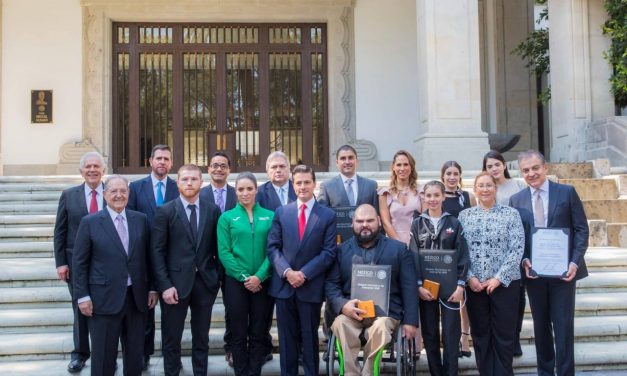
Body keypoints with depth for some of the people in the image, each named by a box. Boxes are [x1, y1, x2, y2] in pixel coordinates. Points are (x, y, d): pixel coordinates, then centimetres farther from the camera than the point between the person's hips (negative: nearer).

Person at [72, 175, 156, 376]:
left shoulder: (141, 219, 5)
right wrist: (83, 296, -6)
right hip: (104, 298, -3)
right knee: (104, 354, 5)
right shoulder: (90, 222, -3)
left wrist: (153, 288, 6)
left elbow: (149, 256, 9)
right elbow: (80, 262, -2)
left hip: (137, 297, 3)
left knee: (135, 352, 12)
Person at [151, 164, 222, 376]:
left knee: (202, 337, 13)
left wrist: (219, 277, 1)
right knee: (171, 339, 7)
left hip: (206, 281, 2)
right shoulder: (165, 211, -3)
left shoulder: (213, 210, 4)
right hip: (176, 282, -2)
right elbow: (157, 251, -5)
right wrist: (165, 285, -12)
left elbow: (217, 247, 7)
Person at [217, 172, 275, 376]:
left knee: (258, 333, 7)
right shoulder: (227, 218, 2)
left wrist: (259, 276, -13)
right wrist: (243, 277, -12)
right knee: (239, 334, 6)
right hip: (235, 282, -1)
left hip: (263, 282, 1)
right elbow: (223, 252, -4)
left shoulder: (269, 216, 4)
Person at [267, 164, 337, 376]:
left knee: (310, 337, 8)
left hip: (311, 286, -2)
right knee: (287, 337, 9)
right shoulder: (281, 212, 7)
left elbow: (328, 252, -5)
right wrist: (286, 271, -13)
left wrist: (304, 273, -13)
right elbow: (273, 247, 3)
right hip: (284, 284, 2)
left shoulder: (328, 215, 1)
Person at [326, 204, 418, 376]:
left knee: (380, 327, -33)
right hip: (351, 311, 1)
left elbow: (408, 287, 7)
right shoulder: (342, 250, 14)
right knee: (340, 324, -31)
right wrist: (342, 305, -15)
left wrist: (410, 321, -3)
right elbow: (331, 284, 6)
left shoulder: (398, 249, 12)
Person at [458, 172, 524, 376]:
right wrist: (469, 277, -8)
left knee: (504, 334, 3)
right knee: (480, 333, 9)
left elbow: (517, 249, -7)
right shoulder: (464, 215, 6)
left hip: (505, 282, -2)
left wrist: (499, 278, -13)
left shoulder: (511, 214, 0)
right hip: (474, 284, 2)